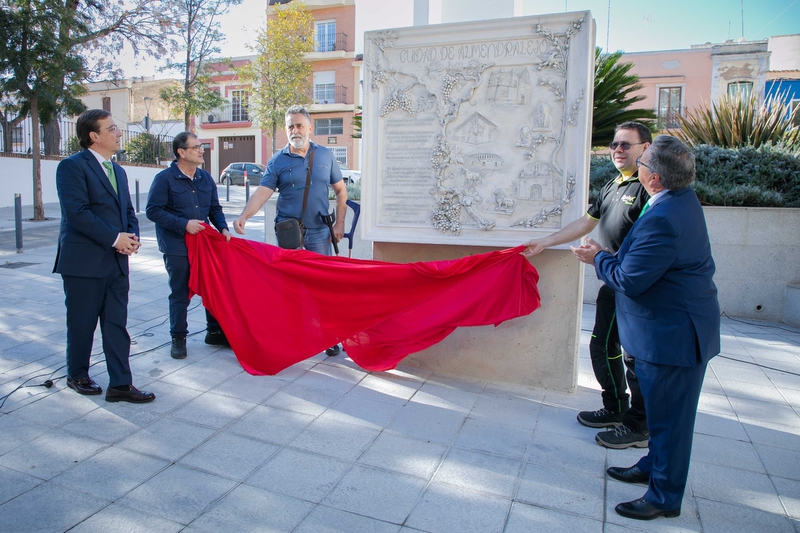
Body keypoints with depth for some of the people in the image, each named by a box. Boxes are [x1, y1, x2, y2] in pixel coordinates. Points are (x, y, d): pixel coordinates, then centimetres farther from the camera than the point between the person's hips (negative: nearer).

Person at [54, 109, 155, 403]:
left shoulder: (118, 170, 17)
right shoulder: (72, 166, -8)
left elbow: (128, 211, 16)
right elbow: (76, 212, -18)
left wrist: (132, 236, -4)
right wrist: (114, 238, -19)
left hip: (116, 262, 6)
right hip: (84, 261, -6)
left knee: (117, 326, 6)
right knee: (82, 324, 9)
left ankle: (120, 384, 11)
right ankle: (77, 376, 29)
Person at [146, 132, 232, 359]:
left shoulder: (206, 178, 8)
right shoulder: (164, 178, -9)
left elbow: (215, 208, 14)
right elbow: (153, 211, -12)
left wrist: (223, 228, -4)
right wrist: (184, 224, -19)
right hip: (177, 248, -5)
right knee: (180, 295, 5)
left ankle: (215, 332, 25)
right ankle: (178, 338, 21)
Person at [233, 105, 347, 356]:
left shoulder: (326, 155, 5)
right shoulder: (278, 161, -1)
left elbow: (340, 190, 11)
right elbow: (262, 192, -11)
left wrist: (339, 222, 3)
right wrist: (244, 216, -27)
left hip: (319, 233, 1)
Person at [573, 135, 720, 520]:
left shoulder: (662, 219, -29)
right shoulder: (682, 198, 5)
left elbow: (628, 279, -25)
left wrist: (598, 258, -8)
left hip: (673, 333, -11)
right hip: (674, 327, 11)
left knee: (668, 416, 5)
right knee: (663, 411, 24)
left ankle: (665, 497, 22)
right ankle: (653, 467, 43)